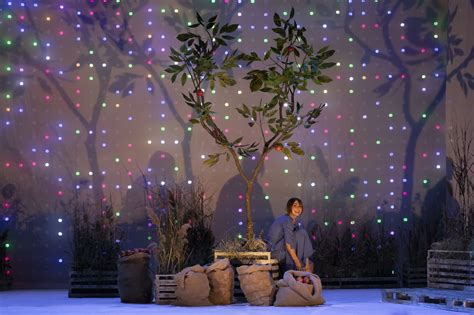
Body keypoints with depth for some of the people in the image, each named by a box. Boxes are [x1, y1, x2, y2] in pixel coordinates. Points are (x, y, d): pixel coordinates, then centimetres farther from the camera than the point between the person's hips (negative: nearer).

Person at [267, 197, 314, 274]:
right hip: (275, 250, -9)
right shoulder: (287, 221, -17)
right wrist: (297, 261, -23)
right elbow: (288, 244, -23)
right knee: (301, 234, -16)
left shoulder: (296, 222, 10)